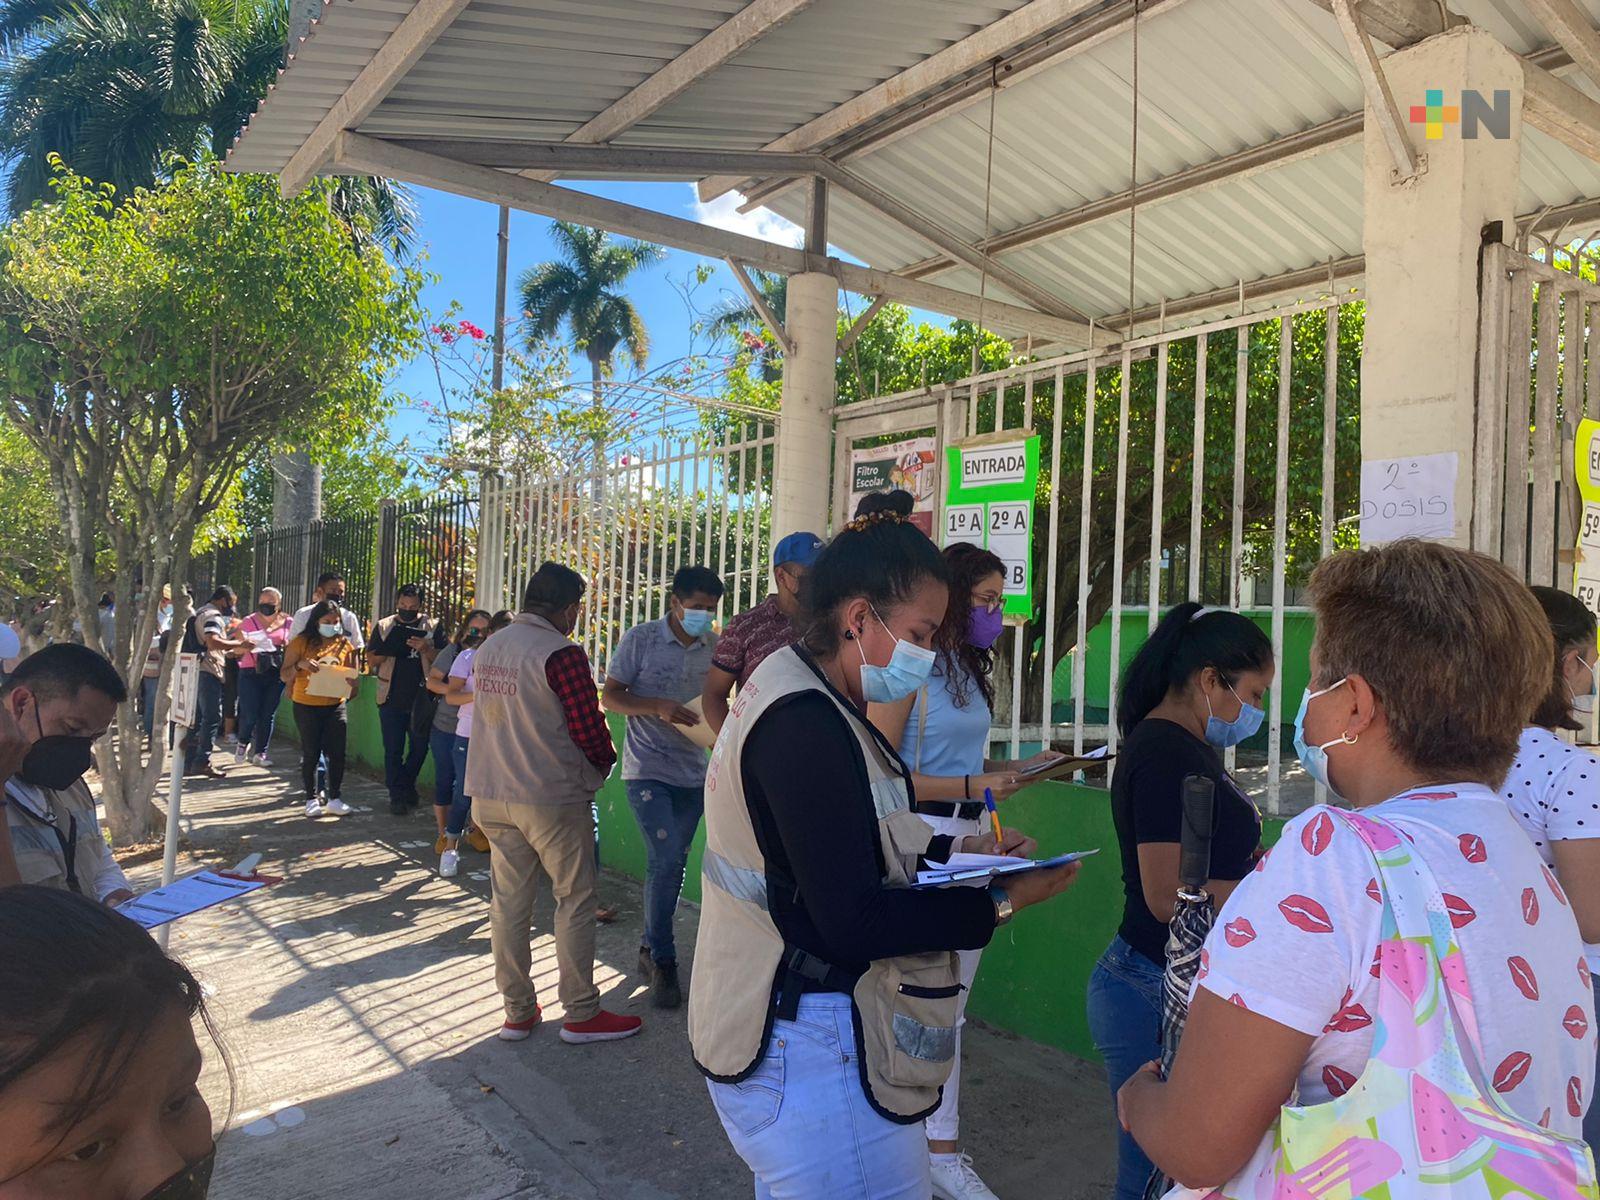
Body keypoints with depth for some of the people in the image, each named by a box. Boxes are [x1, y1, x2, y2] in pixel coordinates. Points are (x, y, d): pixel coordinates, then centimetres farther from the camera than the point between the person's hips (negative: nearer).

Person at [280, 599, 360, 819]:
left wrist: (352, 683, -9)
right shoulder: (301, 642, -4)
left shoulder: (344, 644, 6)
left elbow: (351, 675, 14)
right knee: (310, 754, 5)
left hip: (335, 705, 3)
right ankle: (312, 799, 17)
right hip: (307, 706, -3)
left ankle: (334, 799, 15)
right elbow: (284, 675, -3)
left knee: (337, 753, 2)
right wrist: (300, 665, -23)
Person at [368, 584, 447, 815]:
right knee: (393, 751, 4)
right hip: (391, 700, 0)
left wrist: (426, 649, -19)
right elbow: (371, 661, 5)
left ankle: (405, 786, 32)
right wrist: (386, 651, -16)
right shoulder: (384, 627, 6)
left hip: (421, 699, 0)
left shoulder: (433, 627, 3)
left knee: (420, 748, 10)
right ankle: (397, 795, 14)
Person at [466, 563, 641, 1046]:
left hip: (491, 796, 7)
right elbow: (589, 730, -15)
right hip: (553, 798, -7)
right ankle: (581, 1014, 13)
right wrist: (603, 763, 5)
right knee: (575, 900, 5)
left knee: (508, 900, 13)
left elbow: (492, 717, 13)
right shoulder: (562, 654, -18)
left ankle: (517, 1011, 23)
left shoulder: (487, 649, 6)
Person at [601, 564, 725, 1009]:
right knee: (666, 860, -13)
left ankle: (650, 949, 30)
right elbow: (610, 697, -6)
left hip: (694, 773, 4)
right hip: (648, 769, -4)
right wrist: (658, 708, -22)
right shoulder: (641, 639, -6)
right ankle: (663, 960, 4)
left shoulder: (714, 647, 4)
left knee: (672, 864, 12)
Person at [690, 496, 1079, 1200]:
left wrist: (959, 850, 7)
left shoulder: (793, 693, 9)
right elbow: (856, 924, -24)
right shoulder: (807, 725, -24)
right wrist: (1001, 903, -17)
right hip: (815, 1055, -11)